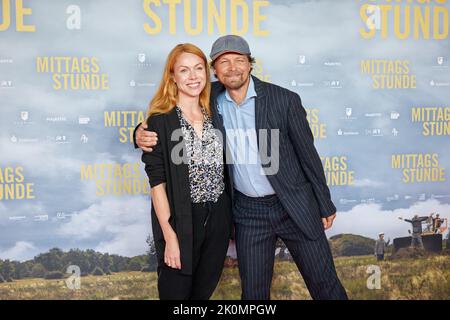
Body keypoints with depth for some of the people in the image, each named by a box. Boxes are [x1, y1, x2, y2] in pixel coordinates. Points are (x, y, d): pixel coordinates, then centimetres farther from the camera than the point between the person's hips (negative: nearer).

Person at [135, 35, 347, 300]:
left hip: (296, 206, -2)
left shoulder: (285, 100, -11)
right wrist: (142, 132, -14)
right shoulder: (211, 99, -4)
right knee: (253, 292, 11)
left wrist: (325, 205, 2)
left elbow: (307, 154, -4)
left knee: (325, 284, 9)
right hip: (248, 211, 2)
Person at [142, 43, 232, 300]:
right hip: (181, 220, -5)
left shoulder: (214, 115, 6)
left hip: (218, 217, 5)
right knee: (176, 292, 8)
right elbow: (157, 181, -13)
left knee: (205, 290, 17)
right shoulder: (160, 121, -10)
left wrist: (232, 221, 10)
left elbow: (223, 169, 11)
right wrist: (170, 236, -16)